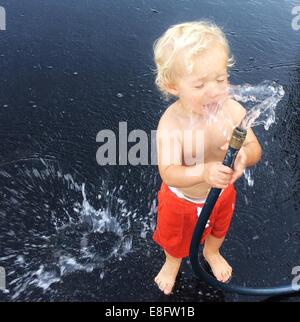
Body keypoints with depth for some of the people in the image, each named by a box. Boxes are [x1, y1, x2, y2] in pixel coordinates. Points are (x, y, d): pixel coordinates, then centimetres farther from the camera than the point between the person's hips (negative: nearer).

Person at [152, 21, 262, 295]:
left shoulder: (233, 109, -25)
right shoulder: (171, 124, -35)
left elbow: (255, 148, -20)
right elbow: (169, 174, -39)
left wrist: (244, 156, -44)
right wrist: (203, 172, -58)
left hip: (222, 193, 3)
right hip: (182, 200, -3)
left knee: (219, 228, 35)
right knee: (175, 238, 28)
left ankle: (212, 253, 71)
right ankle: (173, 262, 64)